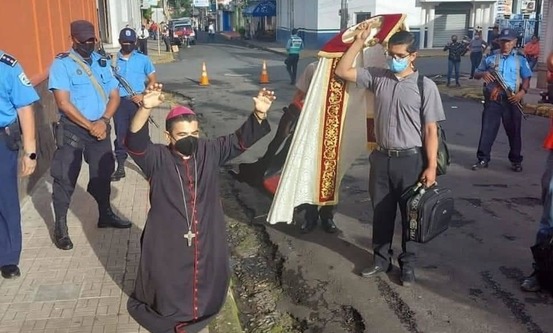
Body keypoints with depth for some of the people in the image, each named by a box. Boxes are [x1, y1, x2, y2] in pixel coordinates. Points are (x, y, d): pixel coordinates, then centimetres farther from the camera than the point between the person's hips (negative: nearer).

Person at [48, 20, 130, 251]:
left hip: (100, 127, 5)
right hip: (72, 129, -5)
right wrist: (89, 126, -15)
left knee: (102, 173, 15)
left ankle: (105, 215, 33)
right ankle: (60, 227, 10)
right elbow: (63, 102, -16)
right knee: (65, 178, -1)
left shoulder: (101, 62, 8)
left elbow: (114, 96, 6)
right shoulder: (62, 63, -9)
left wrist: (103, 121, -10)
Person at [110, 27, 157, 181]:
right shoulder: (113, 60, 5)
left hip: (138, 102, -1)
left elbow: (153, 80, 2)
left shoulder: (143, 59, 1)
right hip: (120, 102, 1)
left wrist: (143, 96, -11)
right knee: (120, 135, 7)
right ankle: (120, 167, 17)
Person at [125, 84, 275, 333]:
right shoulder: (158, 159, -13)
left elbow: (240, 140, -6)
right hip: (167, 244, -3)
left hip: (206, 242, 3)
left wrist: (258, 115, -25)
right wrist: (146, 109, -49)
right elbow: (135, 143, -31)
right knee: (167, 294, 16)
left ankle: (199, 312, 52)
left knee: (207, 290, 22)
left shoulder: (209, 152, -3)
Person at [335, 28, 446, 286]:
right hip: (381, 157, 4)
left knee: (410, 213, 11)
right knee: (381, 212, 15)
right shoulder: (377, 77, 1)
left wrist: (431, 166, -12)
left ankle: (408, 263, 28)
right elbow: (342, 71, 3)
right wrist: (360, 41, -4)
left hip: (411, 160, -3)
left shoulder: (425, 86, -9)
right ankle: (381, 259, 32)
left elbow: (431, 130, -8)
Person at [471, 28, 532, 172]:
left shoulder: (520, 59, 6)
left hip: (511, 100, 0)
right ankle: (483, 159, 5)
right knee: (487, 128, -2)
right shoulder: (490, 58, 7)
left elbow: (526, 78, 5)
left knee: (513, 130, 7)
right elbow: (476, 74, 12)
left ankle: (516, 160, 19)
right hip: (493, 99, 0)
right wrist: (483, 74, -12)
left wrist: (522, 92, -13)